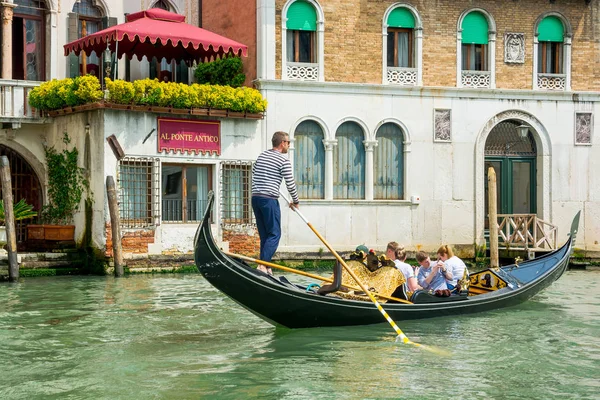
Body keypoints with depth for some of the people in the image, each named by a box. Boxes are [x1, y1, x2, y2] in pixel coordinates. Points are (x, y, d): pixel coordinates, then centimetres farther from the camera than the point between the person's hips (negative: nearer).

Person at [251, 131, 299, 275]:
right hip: (269, 200, -8)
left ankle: (265, 267, 10)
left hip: (255, 197, 8)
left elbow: (254, 170, 30)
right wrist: (295, 201, 7)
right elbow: (291, 184, -7)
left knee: (264, 234, 12)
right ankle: (263, 266, -14)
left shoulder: (262, 155, 15)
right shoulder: (284, 161, -7)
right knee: (274, 234, -3)